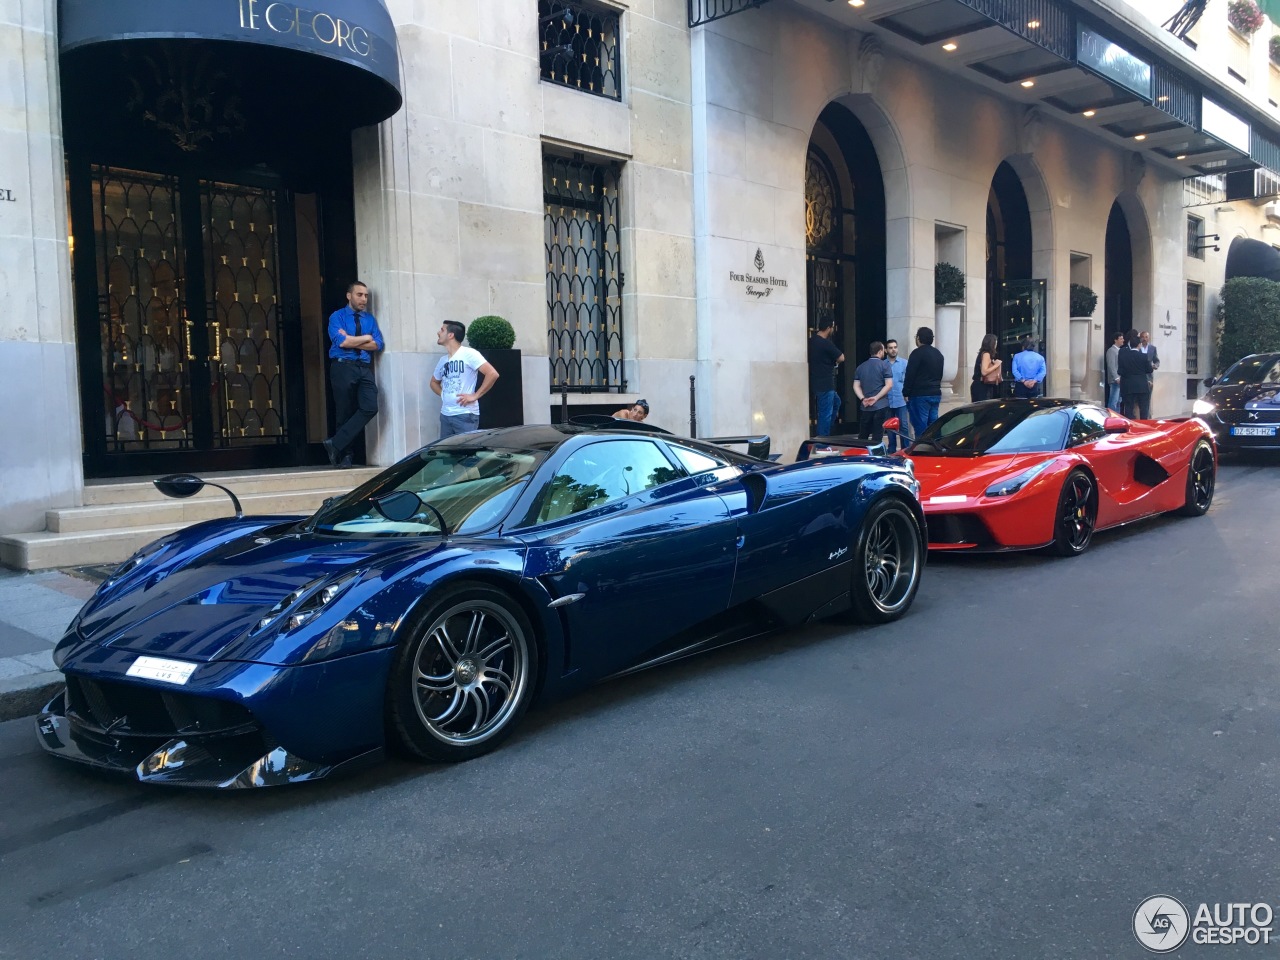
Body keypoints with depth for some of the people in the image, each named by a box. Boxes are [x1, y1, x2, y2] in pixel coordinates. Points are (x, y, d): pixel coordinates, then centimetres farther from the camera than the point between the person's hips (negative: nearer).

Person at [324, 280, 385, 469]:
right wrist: (366, 338, -3)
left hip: (365, 369, 4)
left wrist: (351, 341, -7)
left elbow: (378, 345, 2)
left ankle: (336, 444, -7)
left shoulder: (370, 319, 15)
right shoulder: (337, 317, 3)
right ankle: (345, 455, 13)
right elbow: (341, 341, -14)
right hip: (343, 367, -3)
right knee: (344, 413, 1)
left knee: (370, 408, -15)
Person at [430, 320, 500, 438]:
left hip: (465, 415, -7)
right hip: (445, 415, 7)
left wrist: (475, 396, -15)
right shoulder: (443, 360, 14)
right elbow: (434, 382, 32)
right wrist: (443, 394, 11)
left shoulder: (469, 354, -8)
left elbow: (493, 374, -16)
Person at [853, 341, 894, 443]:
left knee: (862, 436, 11)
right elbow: (889, 385, -11)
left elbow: (856, 386, 6)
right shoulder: (885, 365, -3)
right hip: (881, 406, -4)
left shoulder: (861, 367, 11)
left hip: (865, 407, 4)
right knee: (877, 437, -2)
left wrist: (863, 399, -5)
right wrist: (876, 398, -10)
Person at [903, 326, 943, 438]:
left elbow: (910, 375, -14)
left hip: (920, 395, -8)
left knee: (920, 427, -8)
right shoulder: (938, 354, 16)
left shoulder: (917, 353, -10)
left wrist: (906, 393, -8)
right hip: (936, 394, 8)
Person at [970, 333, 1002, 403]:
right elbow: (984, 372, -22)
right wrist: (996, 365, -13)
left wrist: (994, 363, 16)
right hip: (981, 387, -9)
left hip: (984, 386, 9)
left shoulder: (984, 353, 13)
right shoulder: (986, 354, -13)